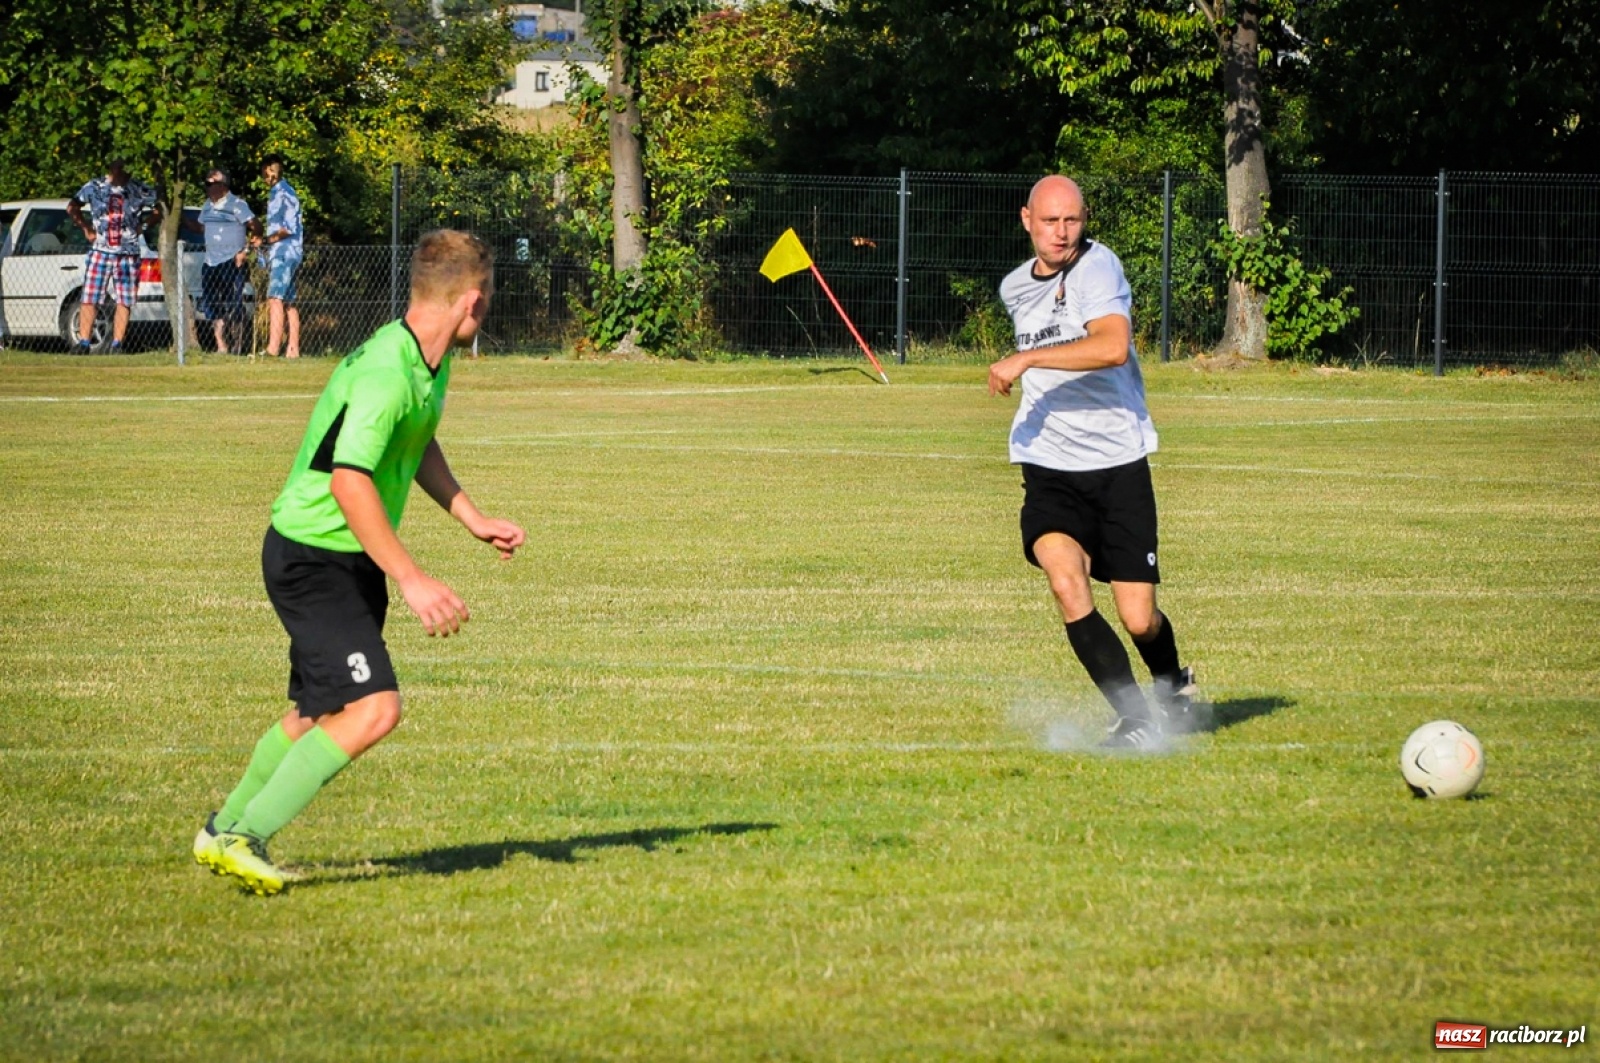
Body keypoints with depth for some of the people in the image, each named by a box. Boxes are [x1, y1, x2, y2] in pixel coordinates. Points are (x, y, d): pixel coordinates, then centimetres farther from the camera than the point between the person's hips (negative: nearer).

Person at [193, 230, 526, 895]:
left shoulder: (431, 364, 6)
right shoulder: (383, 373, -27)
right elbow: (349, 483, -34)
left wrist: (473, 519, 22)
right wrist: (411, 582, -34)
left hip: (352, 563, 10)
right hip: (313, 559, -10)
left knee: (316, 715, 20)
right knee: (374, 709, -19)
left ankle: (224, 833, 37)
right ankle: (244, 837, -13)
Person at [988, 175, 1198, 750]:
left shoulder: (1098, 267, -11)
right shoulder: (1015, 287, 11)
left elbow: (1113, 346, -29)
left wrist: (1025, 359, -27)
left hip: (1117, 462, -4)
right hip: (1050, 469, 4)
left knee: (1138, 619, -3)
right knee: (1066, 580, -24)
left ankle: (1174, 685, 34)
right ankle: (1136, 719, -14)